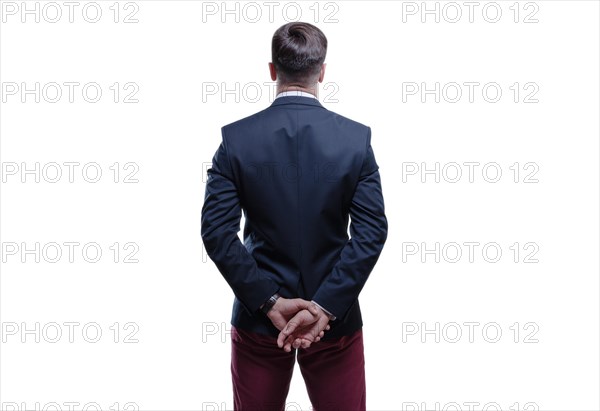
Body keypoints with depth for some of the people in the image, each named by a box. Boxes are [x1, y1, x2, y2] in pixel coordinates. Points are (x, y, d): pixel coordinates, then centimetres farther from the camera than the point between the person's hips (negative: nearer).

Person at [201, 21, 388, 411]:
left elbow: (217, 232, -13)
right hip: (336, 318, 0)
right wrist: (325, 306, -14)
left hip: (258, 316, 1)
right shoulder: (357, 137, -8)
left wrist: (270, 302, -11)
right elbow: (372, 231, -13)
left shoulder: (236, 138, -8)